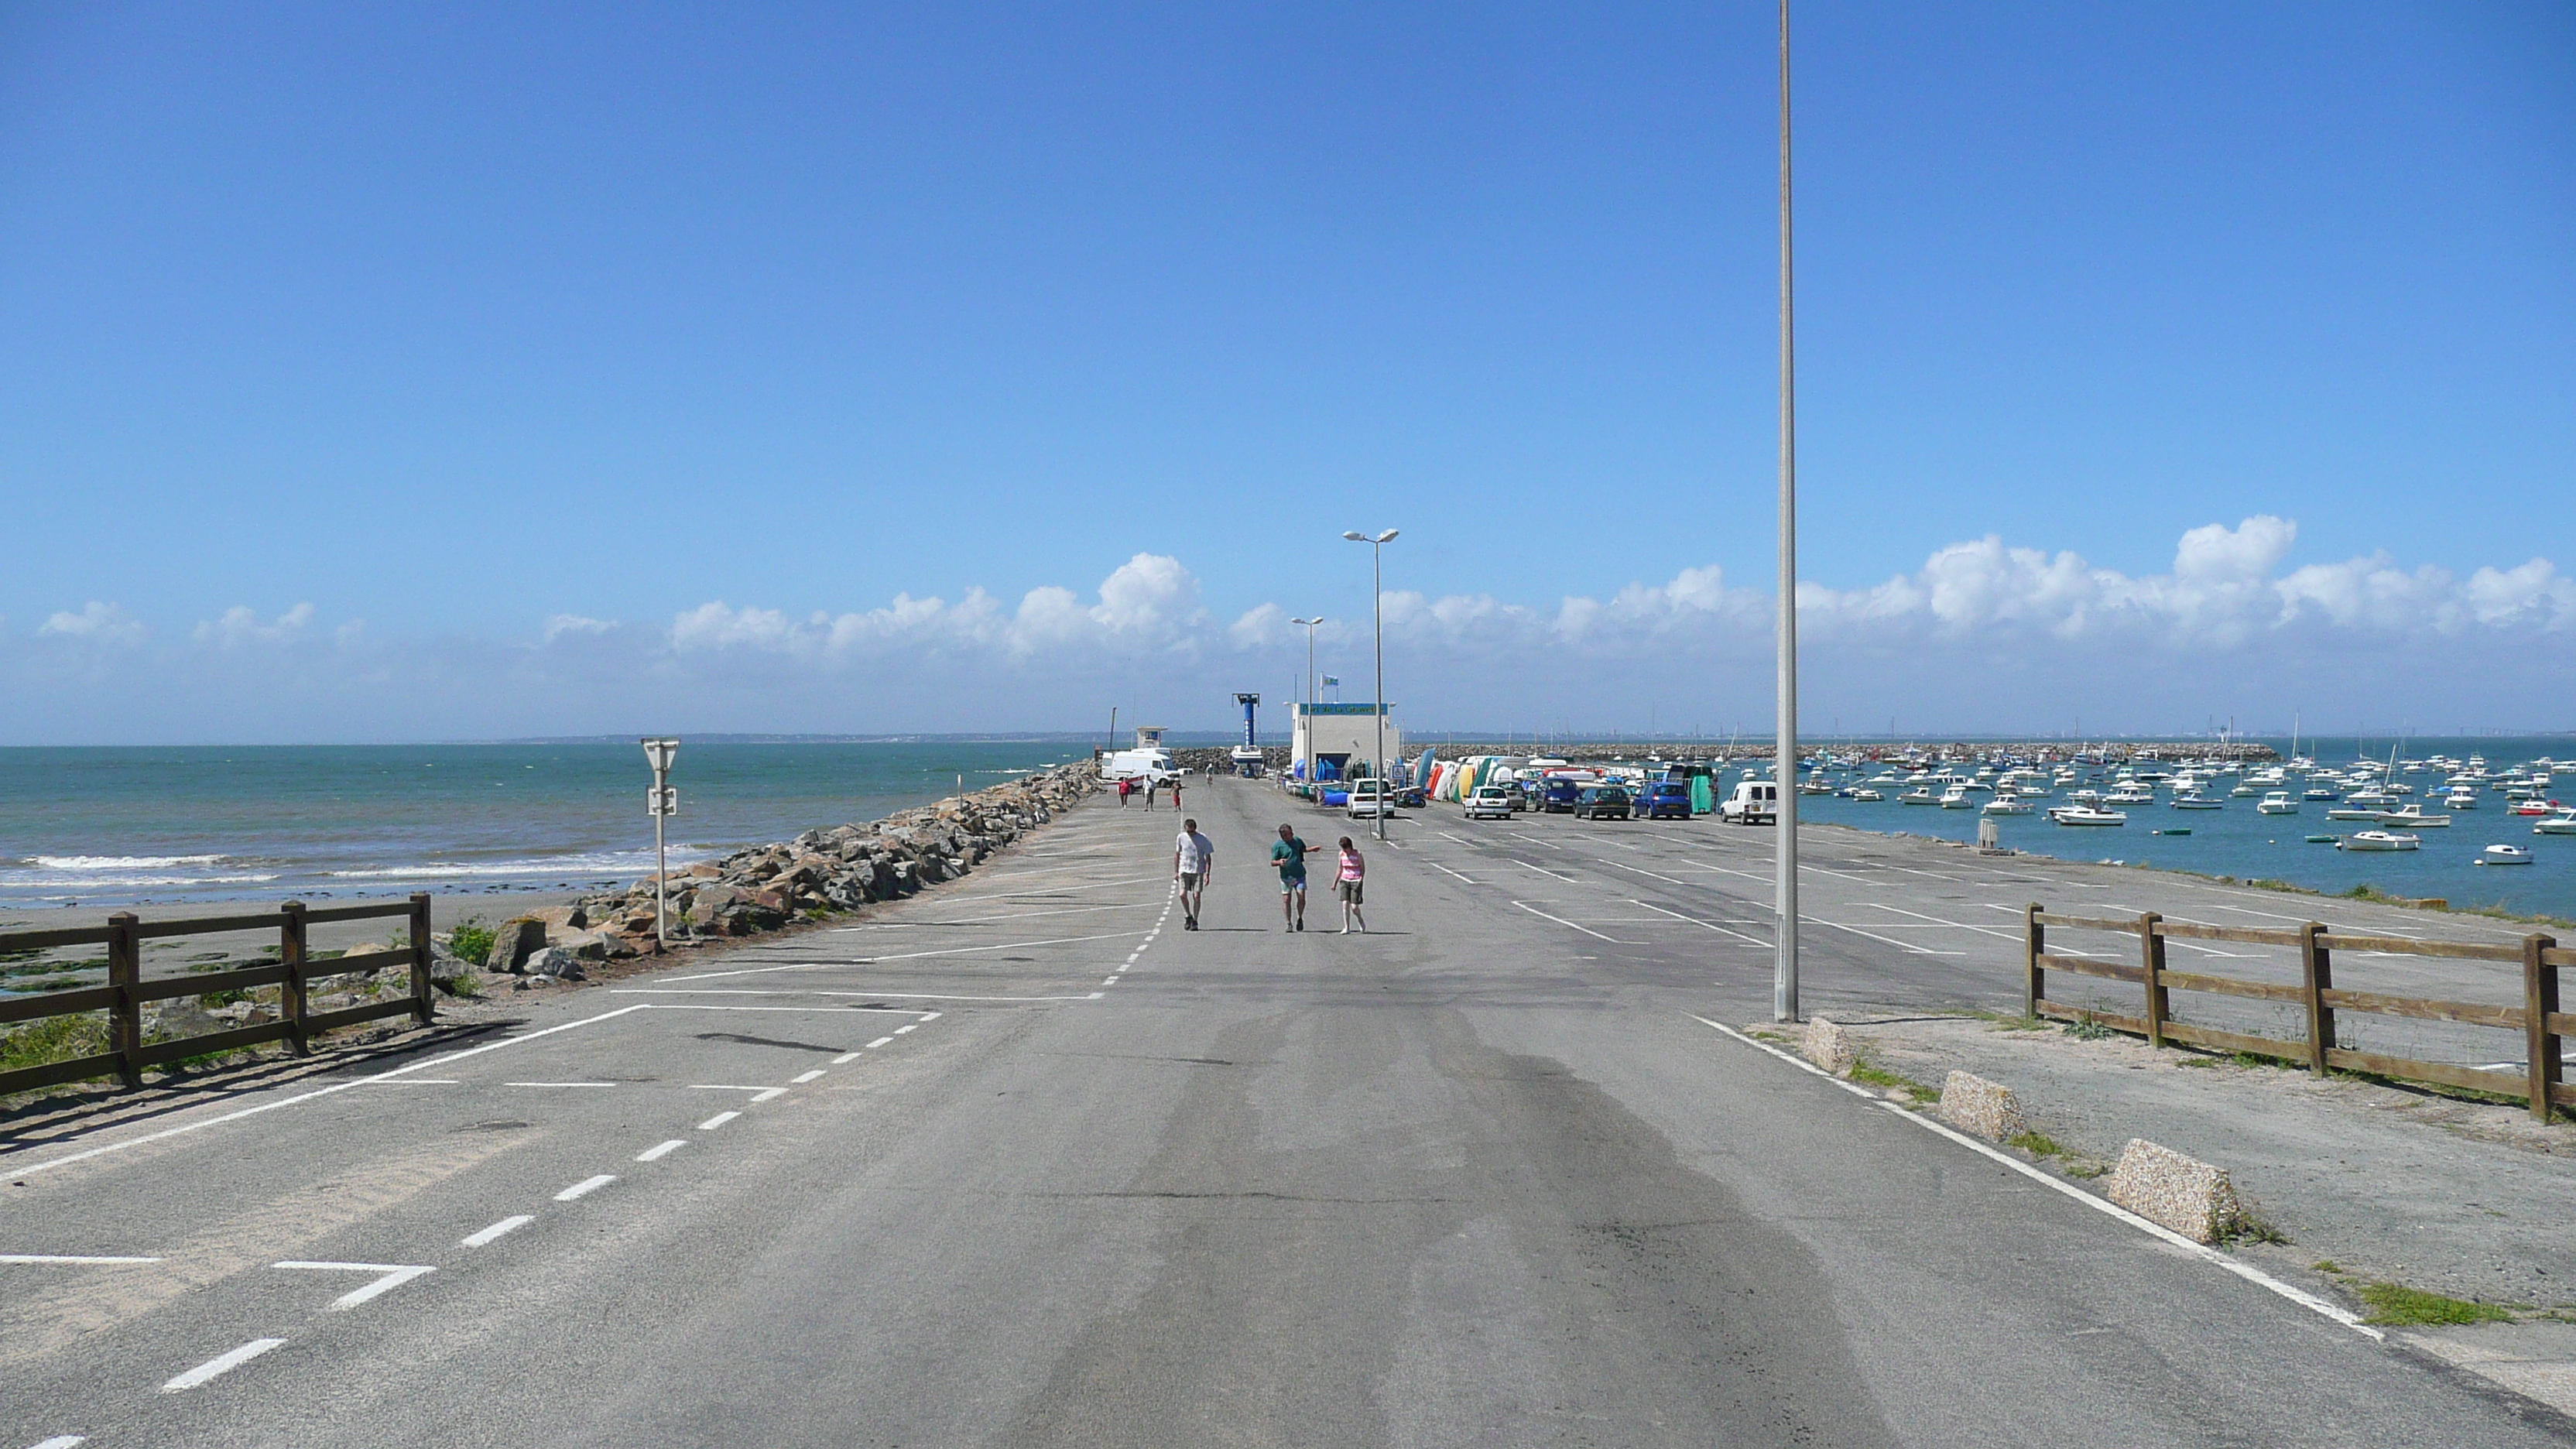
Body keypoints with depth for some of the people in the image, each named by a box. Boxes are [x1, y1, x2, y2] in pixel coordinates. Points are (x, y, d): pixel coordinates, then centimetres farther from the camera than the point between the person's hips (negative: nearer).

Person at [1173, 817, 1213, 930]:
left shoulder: (1203, 840, -5)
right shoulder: (1181, 838, 2)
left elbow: (1208, 857, 0)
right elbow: (1177, 854, 13)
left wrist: (1207, 874, -8)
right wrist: (1176, 872, 10)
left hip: (1198, 871, -2)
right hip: (1184, 870, 2)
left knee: (1197, 896, -5)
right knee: (1183, 895, -12)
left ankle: (1195, 921, 10)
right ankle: (1188, 916, 10)